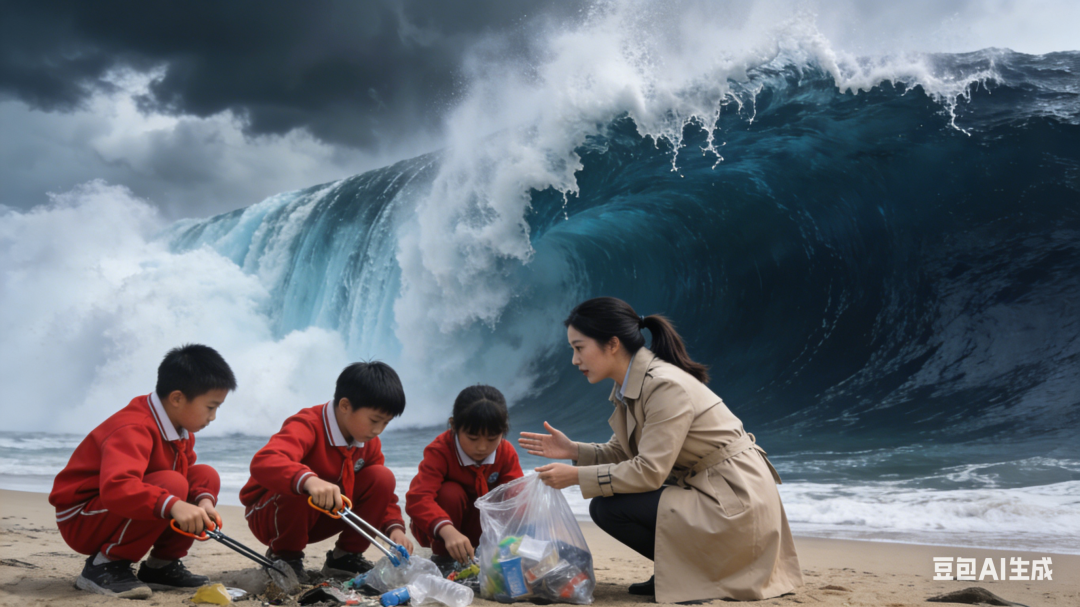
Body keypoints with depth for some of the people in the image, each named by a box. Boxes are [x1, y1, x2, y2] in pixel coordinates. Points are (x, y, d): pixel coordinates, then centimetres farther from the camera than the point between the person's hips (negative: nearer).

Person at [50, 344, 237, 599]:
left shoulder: (183, 431, 1)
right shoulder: (133, 429, -29)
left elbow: (190, 474, 4)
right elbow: (115, 486, -44)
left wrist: (204, 500, -19)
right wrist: (173, 505, -54)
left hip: (123, 514, 9)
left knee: (206, 476, -2)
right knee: (171, 485, -32)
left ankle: (161, 565, 3)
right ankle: (104, 565, -16)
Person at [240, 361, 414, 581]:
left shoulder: (370, 444, -4)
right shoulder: (308, 426, -28)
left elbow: (382, 491, 0)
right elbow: (263, 462, -48)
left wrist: (395, 528, -21)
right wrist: (308, 480, -67)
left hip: (319, 519, 6)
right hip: (267, 513, -6)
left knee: (382, 477, -13)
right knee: (303, 490, -40)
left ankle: (346, 556, -1)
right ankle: (284, 557, -11)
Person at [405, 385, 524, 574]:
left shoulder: (506, 453, -15)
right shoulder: (440, 451, -29)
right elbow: (417, 498, -43)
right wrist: (447, 530, -61)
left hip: (478, 527, 3)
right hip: (436, 528, -3)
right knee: (451, 493, -32)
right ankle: (442, 558, -12)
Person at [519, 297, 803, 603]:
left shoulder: (666, 386, -22)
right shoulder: (629, 387, 6)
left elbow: (649, 471, -24)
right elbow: (624, 454, 10)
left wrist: (576, 476, -20)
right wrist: (573, 450, -4)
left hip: (733, 503, -10)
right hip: (703, 488, 10)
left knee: (607, 507, -16)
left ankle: (701, 570, 0)